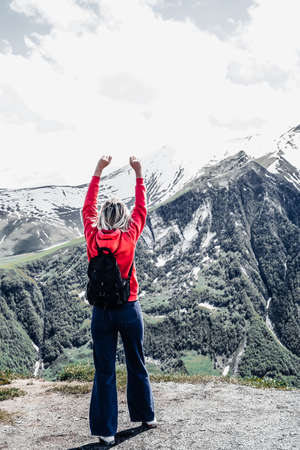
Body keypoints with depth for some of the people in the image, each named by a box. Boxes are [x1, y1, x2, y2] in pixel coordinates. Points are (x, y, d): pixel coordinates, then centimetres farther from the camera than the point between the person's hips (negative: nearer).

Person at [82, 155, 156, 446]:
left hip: (101, 312, 0)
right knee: (136, 365, 17)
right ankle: (146, 416, 33)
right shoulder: (129, 237, -9)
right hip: (129, 310, 0)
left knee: (104, 372, 7)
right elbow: (141, 209, 6)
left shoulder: (93, 236, -6)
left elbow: (87, 207, 10)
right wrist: (138, 174, 13)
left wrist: (98, 171, 15)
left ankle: (106, 431, 13)